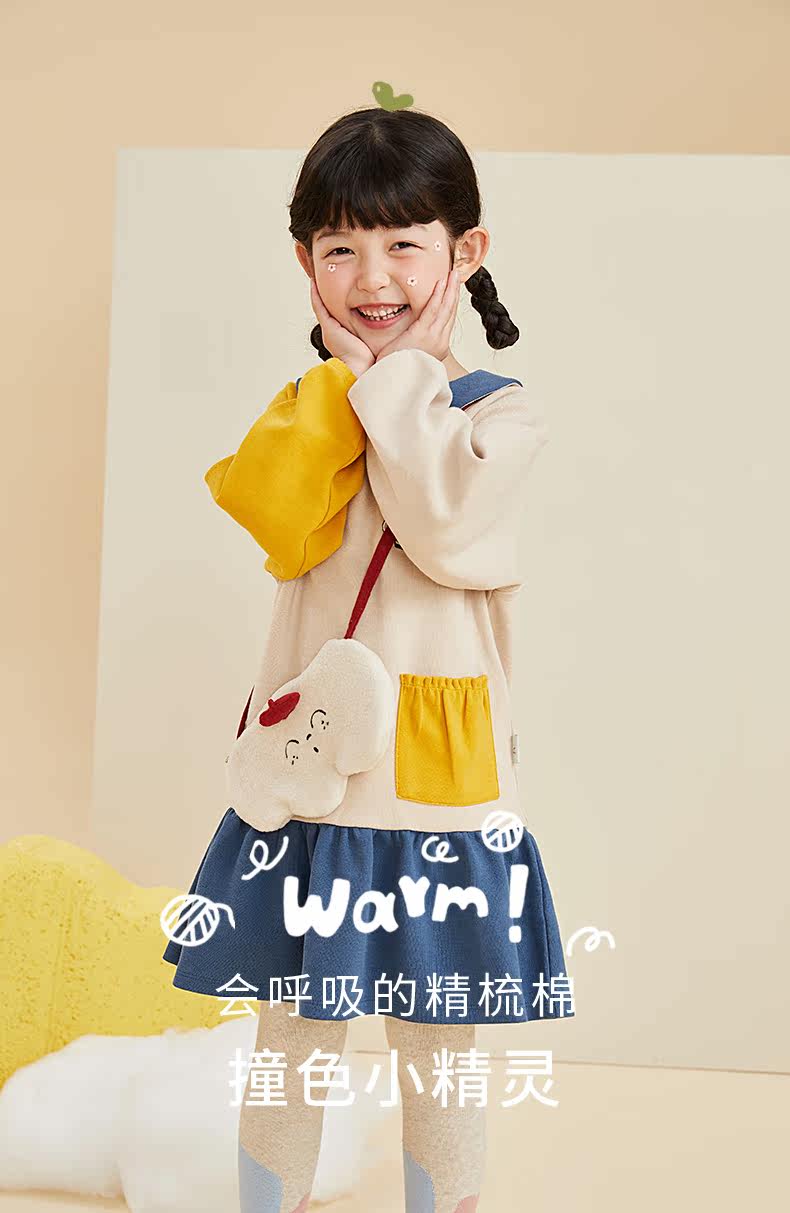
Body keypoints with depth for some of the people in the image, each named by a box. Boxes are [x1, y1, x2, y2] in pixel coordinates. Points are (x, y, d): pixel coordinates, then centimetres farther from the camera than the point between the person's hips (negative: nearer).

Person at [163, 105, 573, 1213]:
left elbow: (442, 526, -22)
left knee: (438, 1058, 12)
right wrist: (348, 368, -8)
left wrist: (402, 369, -11)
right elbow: (282, 522, -11)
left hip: (439, 782, -3)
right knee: (292, 1041, 15)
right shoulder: (309, 404, 9)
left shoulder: (501, 412, -3)